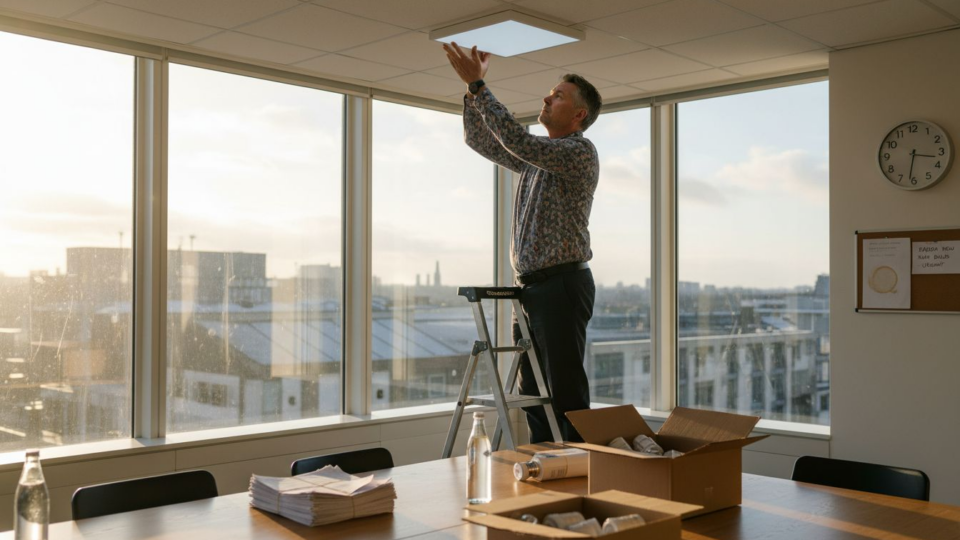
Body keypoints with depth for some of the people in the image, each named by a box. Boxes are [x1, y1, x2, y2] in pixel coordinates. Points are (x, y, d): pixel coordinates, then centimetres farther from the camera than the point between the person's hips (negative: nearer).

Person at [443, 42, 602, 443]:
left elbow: (518, 141, -22)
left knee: (566, 390, -8)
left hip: (562, 284, -9)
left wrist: (477, 84, -18)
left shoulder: (580, 152, -8)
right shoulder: (537, 157, 20)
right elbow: (479, 140, 25)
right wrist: (472, 87, 11)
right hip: (530, 286, 9)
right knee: (533, 393, 11)